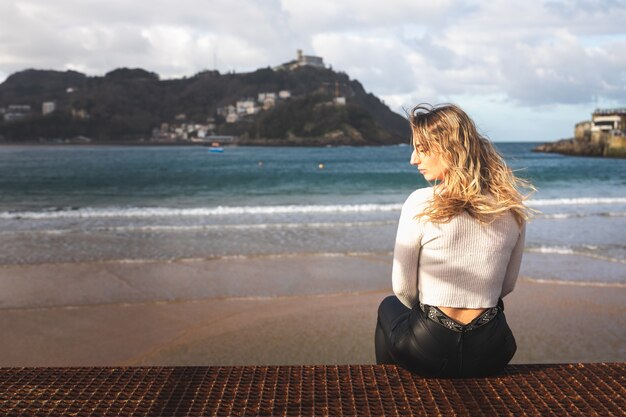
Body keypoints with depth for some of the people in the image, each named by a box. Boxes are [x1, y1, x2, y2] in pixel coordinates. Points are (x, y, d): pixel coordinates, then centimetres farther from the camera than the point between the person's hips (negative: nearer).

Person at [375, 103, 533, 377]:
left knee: (388, 307, 31)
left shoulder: (421, 203, -17)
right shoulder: (512, 208, -4)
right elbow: (507, 285, 8)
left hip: (427, 354, -3)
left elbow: (403, 289, -7)